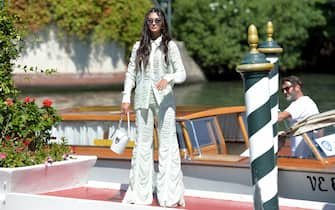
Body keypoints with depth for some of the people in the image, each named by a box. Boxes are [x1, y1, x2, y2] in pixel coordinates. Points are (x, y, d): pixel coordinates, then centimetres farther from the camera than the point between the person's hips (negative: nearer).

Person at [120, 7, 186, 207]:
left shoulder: (170, 46, 2)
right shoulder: (139, 47, 11)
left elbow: (182, 73, -4)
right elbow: (131, 73, 12)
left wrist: (168, 78, -24)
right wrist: (126, 97, 3)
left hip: (164, 98, -3)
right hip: (143, 99, 3)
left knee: (167, 144, -3)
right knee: (143, 144, 6)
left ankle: (170, 194, 1)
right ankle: (140, 193, 12)